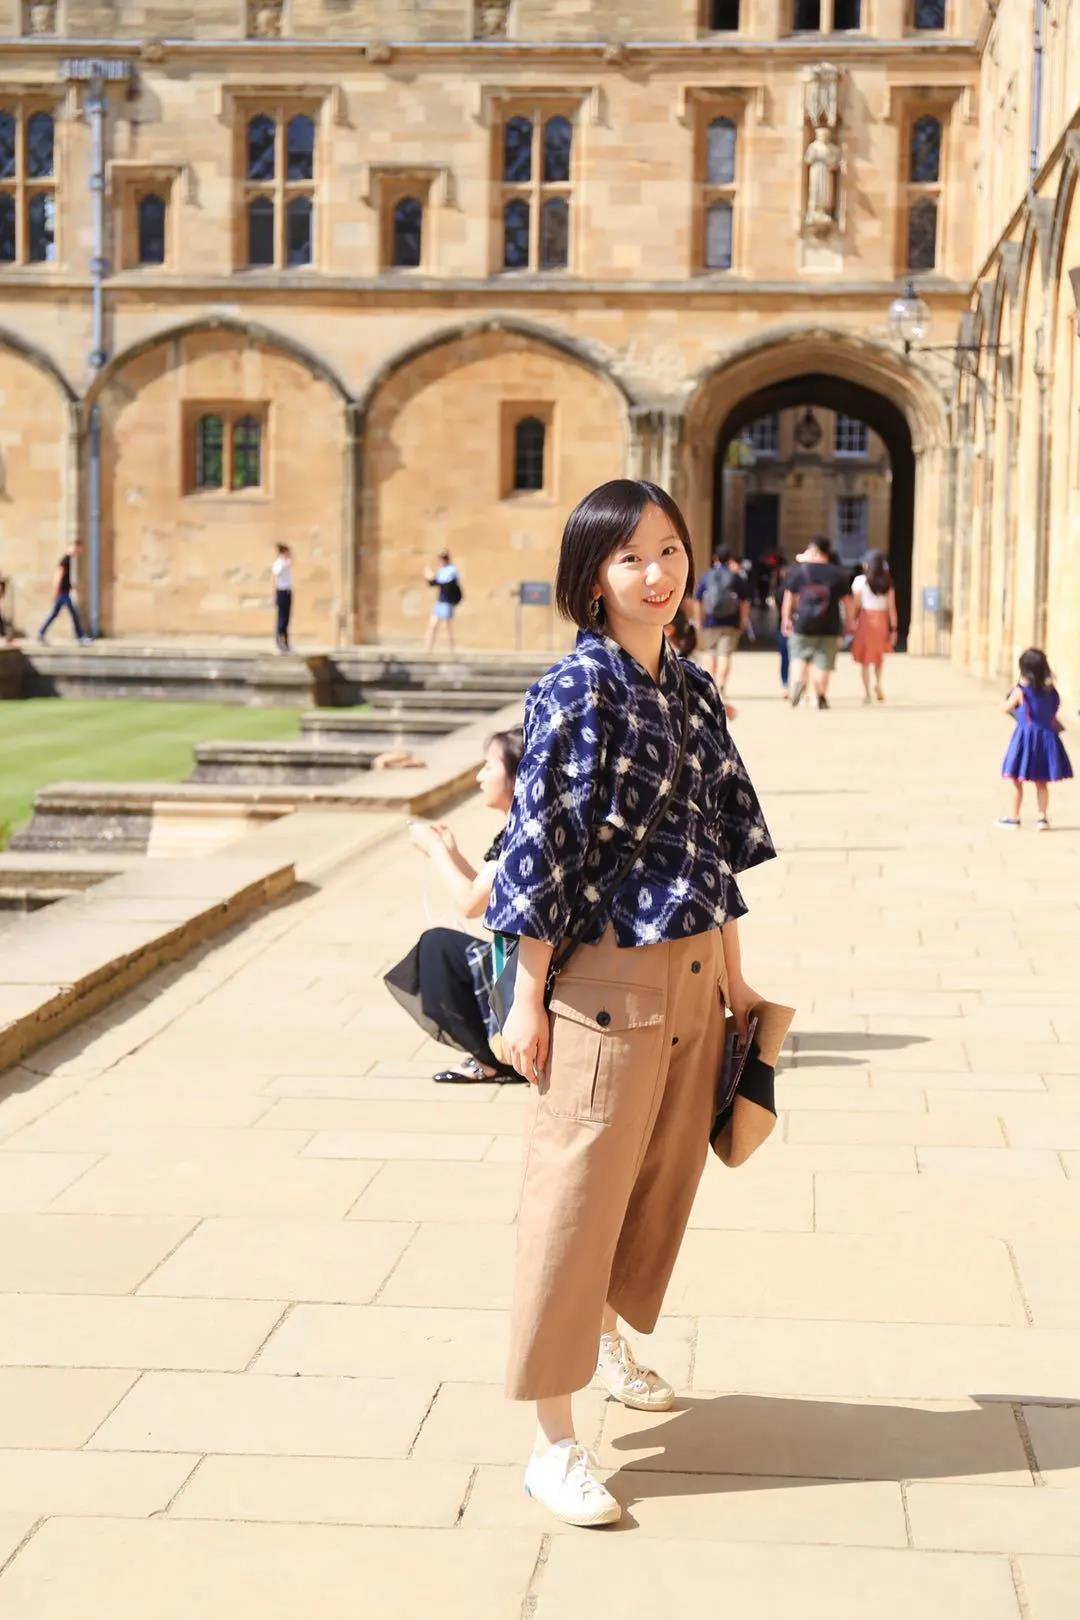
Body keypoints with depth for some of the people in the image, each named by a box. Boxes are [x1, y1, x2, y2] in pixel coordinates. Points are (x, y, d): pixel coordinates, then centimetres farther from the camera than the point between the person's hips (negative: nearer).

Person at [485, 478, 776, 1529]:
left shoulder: (693, 689, 8)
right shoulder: (576, 692, -13)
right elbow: (541, 847, -13)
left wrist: (732, 974, 16)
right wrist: (527, 1001, -13)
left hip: (691, 977, 7)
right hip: (605, 979, -7)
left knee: (663, 1174, 19)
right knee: (576, 1195, -1)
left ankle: (609, 1339, 44)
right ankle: (553, 1443, 6)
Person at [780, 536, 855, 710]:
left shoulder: (798, 570, 1)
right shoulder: (839, 574, 3)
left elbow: (789, 597, 4)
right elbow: (847, 601, 5)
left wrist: (786, 619, 14)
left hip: (803, 623, 0)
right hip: (830, 626, 0)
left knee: (799, 657, 11)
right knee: (823, 663, 6)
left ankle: (798, 682, -16)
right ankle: (821, 697, 5)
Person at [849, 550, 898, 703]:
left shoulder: (860, 581, -4)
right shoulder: (888, 583, 1)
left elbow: (855, 605, -4)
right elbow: (892, 607, 0)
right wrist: (894, 628, 4)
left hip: (865, 618, -2)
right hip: (882, 620, 2)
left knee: (865, 658, 4)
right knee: (879, 655, 22)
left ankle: (867, 692, 0)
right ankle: (878, 683, 7)